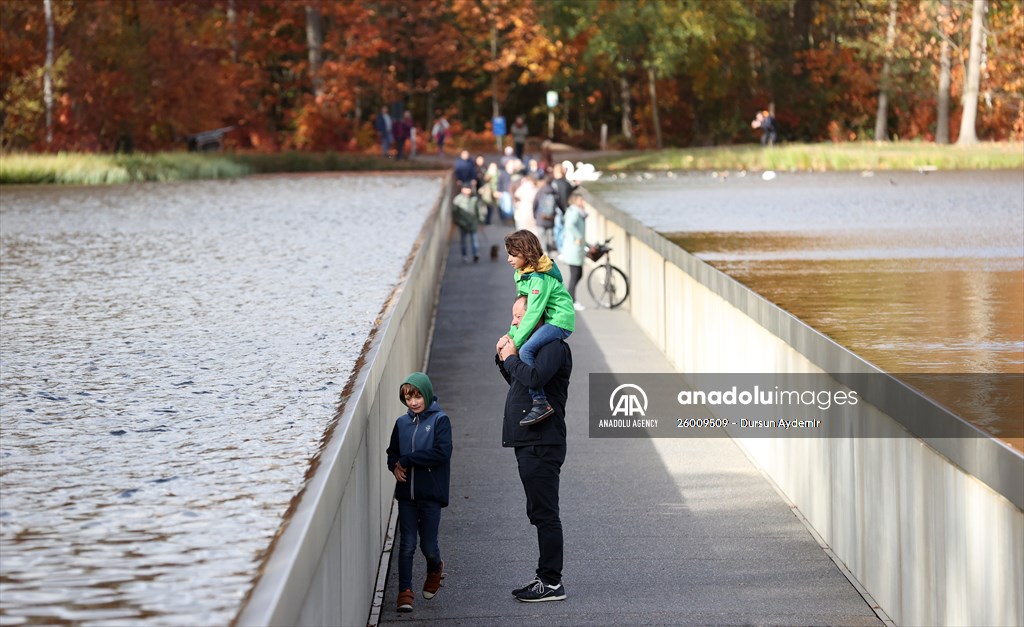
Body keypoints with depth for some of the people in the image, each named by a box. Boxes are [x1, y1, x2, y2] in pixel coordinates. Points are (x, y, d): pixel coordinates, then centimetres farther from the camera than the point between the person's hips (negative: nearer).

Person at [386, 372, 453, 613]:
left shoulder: (440, 420, -6)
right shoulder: (402, 423, 8)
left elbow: (442, 453, -17)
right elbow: (392, 452, 16)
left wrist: (407, 460, -15)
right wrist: (395, 466, -7)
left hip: (431, 494, -3)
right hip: (406, 494, 3)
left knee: (428, 546, 4)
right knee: (406, 545, 0)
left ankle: (435, 569, 35)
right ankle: (405, 591, 5)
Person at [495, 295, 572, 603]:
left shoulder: (553, 347, -12)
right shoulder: (535, 346, 19)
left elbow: (534, 378, -29)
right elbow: (519, 383, 26)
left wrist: (511, 358, -12)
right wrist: (503, 359, 11)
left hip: (542, 445, -11)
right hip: (528, 443, 11)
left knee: (544, 513, -8)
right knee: (539, 512, 15)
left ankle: (552, 582, -5)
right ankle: (545, 576, 22)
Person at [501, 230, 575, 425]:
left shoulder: (540, 278, -21)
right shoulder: (522, 273, 8)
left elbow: (533, 313, -23)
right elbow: (521, 307, 13)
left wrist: (515, 342, -20)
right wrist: (511, 334, 4)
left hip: (560, 321, -11)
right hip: (547, 320, 11)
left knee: (525, 350, -26)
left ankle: (541, 403, -26)